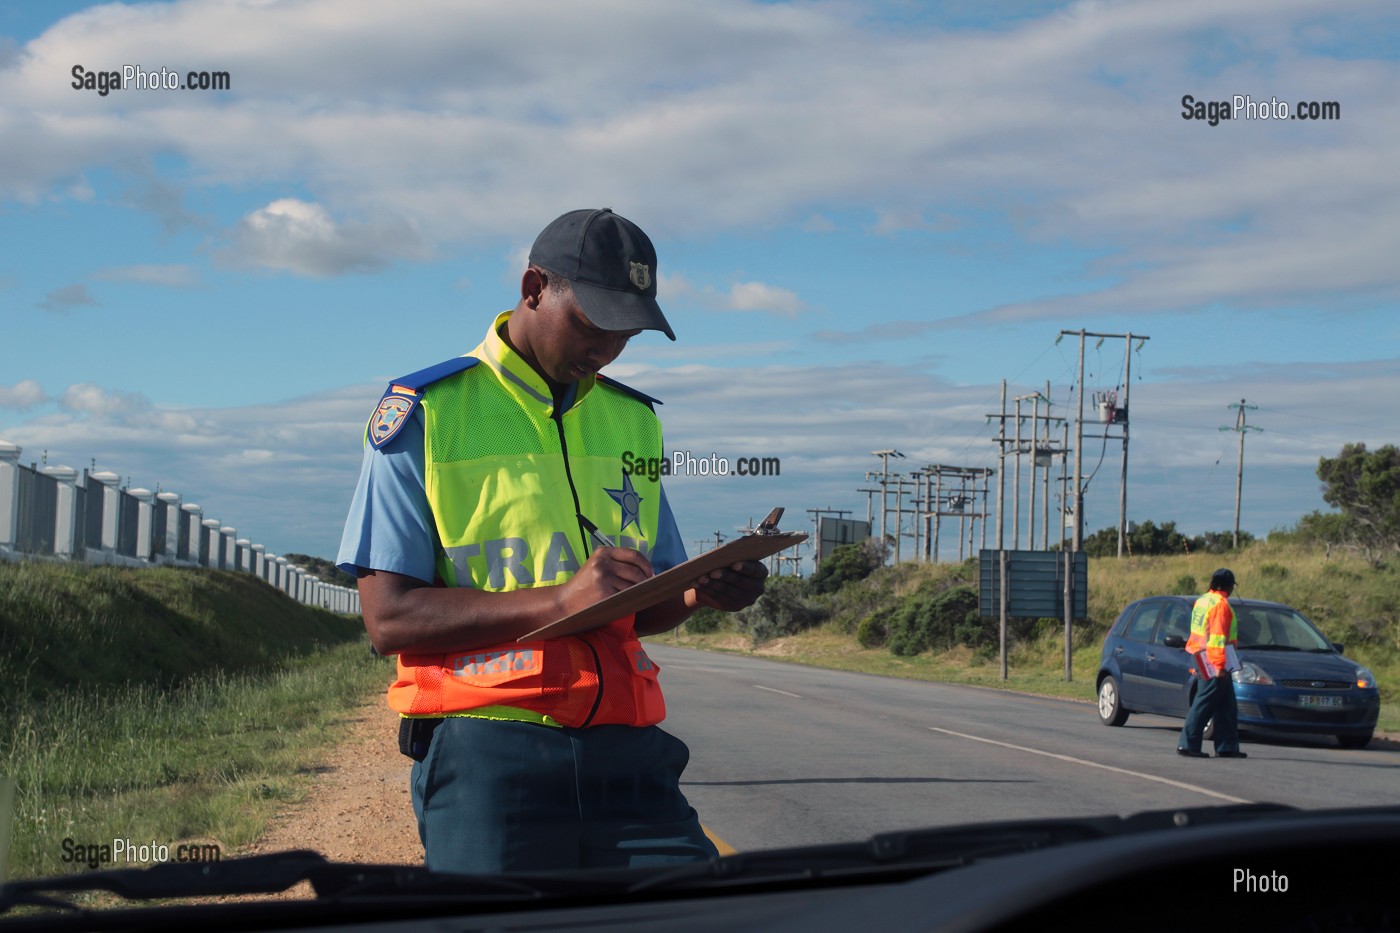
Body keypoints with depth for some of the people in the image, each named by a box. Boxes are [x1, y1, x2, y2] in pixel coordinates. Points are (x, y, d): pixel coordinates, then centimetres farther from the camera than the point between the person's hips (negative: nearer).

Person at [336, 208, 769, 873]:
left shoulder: (633, 421, 18)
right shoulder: (425, 413, 1)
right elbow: (389, 619, -7)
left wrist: (700, 594, 0)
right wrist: (561, 599, -17)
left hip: (626, 749, 4)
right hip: (486, 752, -4)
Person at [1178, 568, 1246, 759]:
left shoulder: (1202, 601, 17)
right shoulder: (1220, 603, -13)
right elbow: (1218, 636, -20)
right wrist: (1220, 665, -22)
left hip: (1203, 662, 10)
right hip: (1214, 664, -10)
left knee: (1226, 706, 12)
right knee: (1204, 704, -7)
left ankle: (1227, 746, 12)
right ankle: (1187, 743, -6)